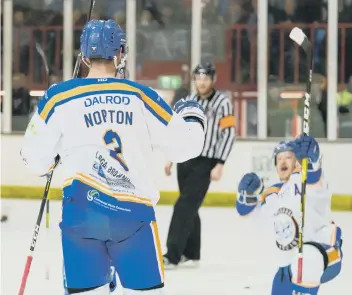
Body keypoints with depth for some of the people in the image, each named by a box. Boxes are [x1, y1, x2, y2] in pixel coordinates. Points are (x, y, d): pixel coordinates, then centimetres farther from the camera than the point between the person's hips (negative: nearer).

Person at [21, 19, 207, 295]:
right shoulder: (141, 96, 2)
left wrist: (48, 166, 28)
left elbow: (36, 160, 5)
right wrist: (192, 118, 28)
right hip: (133, 212, 0)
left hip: (81, 210, 0)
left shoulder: (59, 97, 1)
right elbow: (182, 145, 7)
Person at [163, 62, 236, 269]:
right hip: (185, 160, 6)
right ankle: (191, 254, 20)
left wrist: (219, 165, -17)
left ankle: (172, 256, -17)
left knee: (185, 206, -14)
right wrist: (172, 158, 17)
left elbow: (228, 135, -12)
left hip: (205, 163, -6)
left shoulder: (222, 103, -8)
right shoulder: (189, 101, 12)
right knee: (189, 208, 11)